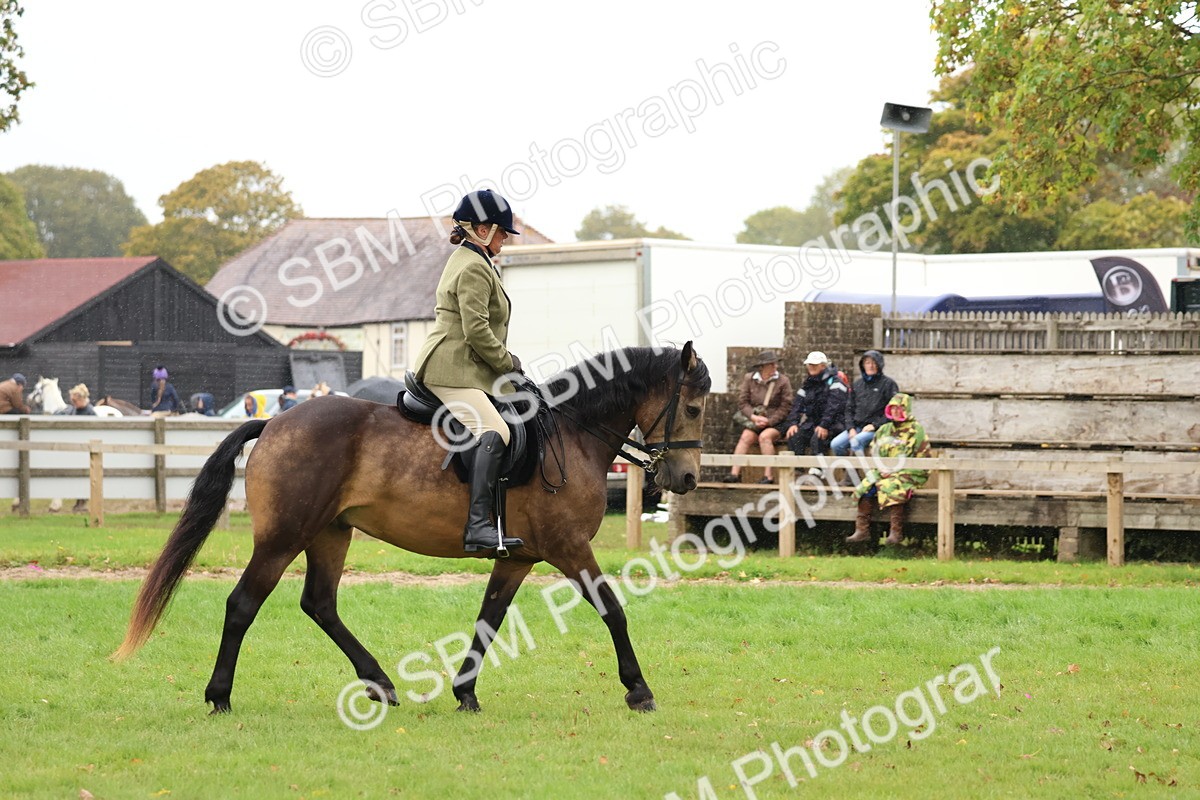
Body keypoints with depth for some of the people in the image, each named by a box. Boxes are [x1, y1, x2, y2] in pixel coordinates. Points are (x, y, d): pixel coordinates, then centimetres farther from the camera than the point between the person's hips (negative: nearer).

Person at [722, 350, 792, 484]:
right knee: (746, 437, -24)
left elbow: (784, 408, -5)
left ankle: (768, 475, -31)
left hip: (775, 422, -3)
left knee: (764, 437, -31)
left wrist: (768, 421, -15)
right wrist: (754, 417, -13)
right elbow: (742, 402, 3)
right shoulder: (749, 379, 7)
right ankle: (735, 473, -32)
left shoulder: (783, 381, -1)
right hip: (754, 421, 3)